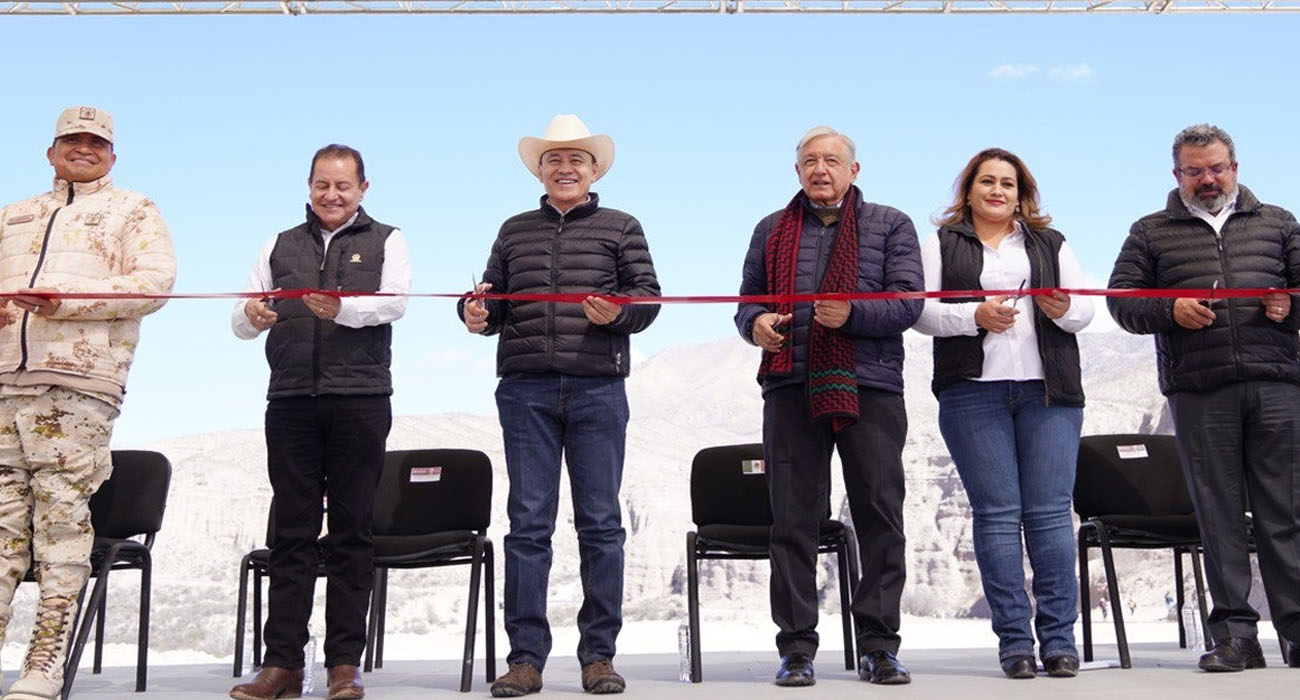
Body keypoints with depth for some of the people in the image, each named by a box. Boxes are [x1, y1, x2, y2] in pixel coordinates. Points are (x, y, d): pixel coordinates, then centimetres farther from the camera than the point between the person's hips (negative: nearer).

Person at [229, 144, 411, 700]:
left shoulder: (386, 241, 12)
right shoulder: (281, 246, 19)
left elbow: (395, 302, -7)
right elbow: (241, 320, 12)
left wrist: (343, 307, -26)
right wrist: (252, 315, -13)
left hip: (360, 399, -2)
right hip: (291, 400, 2)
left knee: (352, 530, 0)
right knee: (291, 530, 1)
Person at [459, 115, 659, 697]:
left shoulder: (621, 228, 12)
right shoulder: (514, 231, 18)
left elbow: (648, 295, 5)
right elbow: (495, 303, 17)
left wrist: (619, 311, -16)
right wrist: (476, 314, -5)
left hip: (598, 390, -1)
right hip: (526, 390, 2)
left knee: (600, 522, 2)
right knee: (528, 522, 0)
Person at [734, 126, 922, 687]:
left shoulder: (890, 226, 11)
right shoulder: (772, 231, 18)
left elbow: (908, 303, 0)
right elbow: (748, 299, 19)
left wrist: (852, 314, -17)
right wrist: (754, 324, -5)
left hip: (870, 388, -1)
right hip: (791, 387, 1)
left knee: (880, 518, 0)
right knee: (792, 520, 0)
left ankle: (878, 646, 9)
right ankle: (796, 647, 8)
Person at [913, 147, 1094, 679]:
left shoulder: (1049, 243, 20)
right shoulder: (942, 245, 12)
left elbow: (1086, 309, 14)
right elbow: (918, 309, 1)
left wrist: (1065, 310, -8)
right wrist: (974, 316, -14)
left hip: (1049, 392, 2)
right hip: (973, 391, -2)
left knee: (1051, 512, -3)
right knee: (996, 514, -3)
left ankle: (1059, 639, 3)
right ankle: (1014, 641, 2)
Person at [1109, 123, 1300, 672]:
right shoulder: (1151, 232, 15)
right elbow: (1121, 298, 8)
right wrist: (1170, 310, -9)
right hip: (1199, 393, 0)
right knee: (1218, 511, 0)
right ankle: (1234, 633, 5)